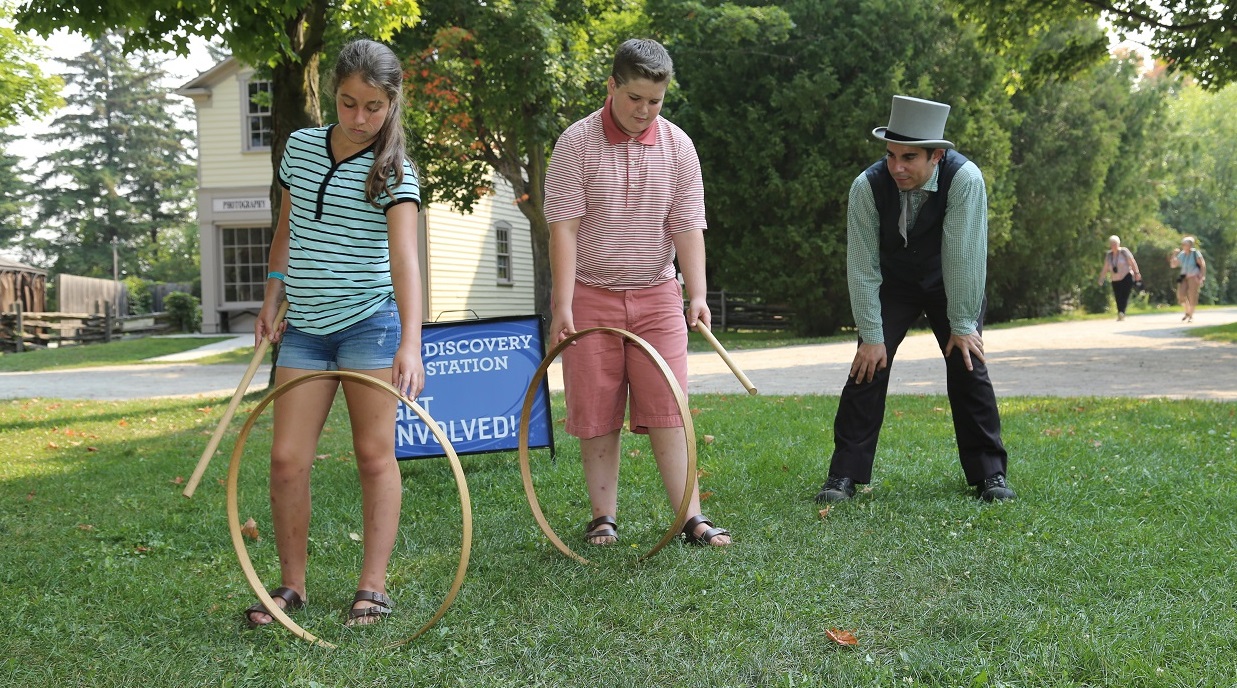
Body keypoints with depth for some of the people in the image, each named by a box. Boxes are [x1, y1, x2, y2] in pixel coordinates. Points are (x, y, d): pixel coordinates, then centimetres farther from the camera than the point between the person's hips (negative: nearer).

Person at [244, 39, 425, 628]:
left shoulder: (394, 173, -10)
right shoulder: (300, 147, 6)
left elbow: (405, 258, -24)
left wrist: (410, 343, -35)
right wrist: (272, 299, 13)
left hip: (369, 322, -4)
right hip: (303, 328, 4)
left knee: (374, 453, 0)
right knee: (287, 459, 0)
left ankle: (373, 587, 8)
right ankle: (291, 584, 14)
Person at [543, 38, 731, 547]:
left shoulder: (678, 147, 0)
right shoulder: (576, 144, -8)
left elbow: (688, 226, -2)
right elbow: (563, 227, -12)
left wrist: (697, 293, -14)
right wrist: (562, 305, -19)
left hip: (657, 295, 2)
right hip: (591, 295, -1)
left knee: (666, 409, -2)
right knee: (596, 414, 3)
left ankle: (691, 517, 0)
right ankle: (603, 517, 13)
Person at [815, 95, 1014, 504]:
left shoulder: (965, 179, -31)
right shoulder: (868, 186, -27)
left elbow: (963, 255, -27)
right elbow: (862, 267, -21)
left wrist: (963, 325, -22)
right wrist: (872, 336, -19)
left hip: (952, 285, 0)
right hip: (893, 286, 1)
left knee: (968, 366, -8)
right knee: (869, 367, -10)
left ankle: (990, 475, 6)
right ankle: (844, 476, -4)